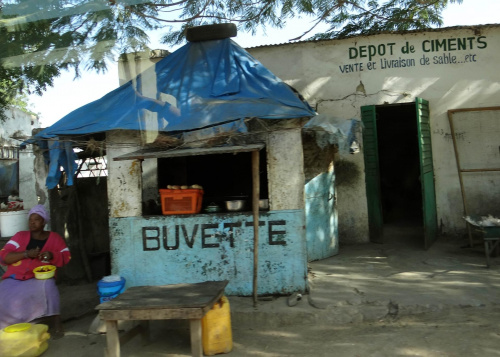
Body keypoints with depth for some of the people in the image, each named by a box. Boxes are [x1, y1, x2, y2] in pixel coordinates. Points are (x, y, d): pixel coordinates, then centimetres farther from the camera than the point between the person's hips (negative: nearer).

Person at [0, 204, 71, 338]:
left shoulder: (54, 238, 9)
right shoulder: (20, 236, 9)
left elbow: (66, 256, 5)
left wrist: (52, 255, -17)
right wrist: (27, 254, -15)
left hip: (39, 278, -1)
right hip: (15, 278, 1)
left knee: (47, 286, -34)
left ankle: (55, 323, -20)